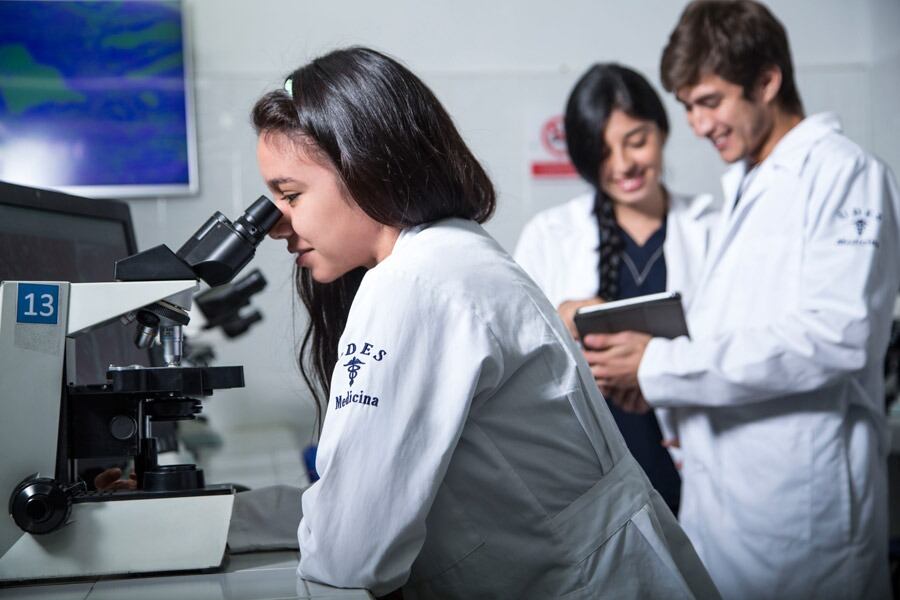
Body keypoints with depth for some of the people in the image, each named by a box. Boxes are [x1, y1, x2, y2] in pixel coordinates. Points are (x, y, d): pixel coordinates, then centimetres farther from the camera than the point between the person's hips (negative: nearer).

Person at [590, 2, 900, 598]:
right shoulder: (744, 187, 16)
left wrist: (661, 366, -19)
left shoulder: (847, 173, -10)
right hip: (720, 490, 8)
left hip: (797, 499, -7)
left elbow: (834, 337, -21)